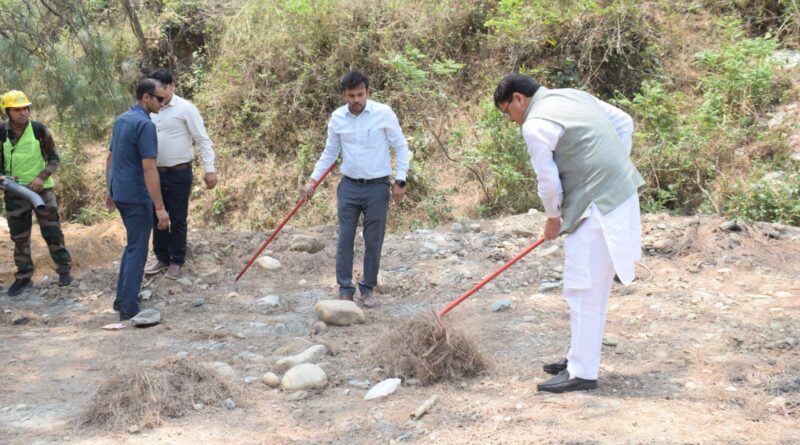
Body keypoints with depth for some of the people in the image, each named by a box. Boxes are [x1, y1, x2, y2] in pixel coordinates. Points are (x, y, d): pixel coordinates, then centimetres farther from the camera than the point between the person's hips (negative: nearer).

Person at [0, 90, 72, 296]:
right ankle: (23, 277, 20)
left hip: (41, 189, -2)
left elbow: (54, 159, -3)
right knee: (19, 237, 9)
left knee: (52, 232, 1)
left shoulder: (40, 129, -9)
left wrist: (41, 177, -18)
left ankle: (64, 270, 16)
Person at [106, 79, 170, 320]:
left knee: (133, 245, 21)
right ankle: (129, 307, 4)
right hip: (137, 196, -9)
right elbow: (149, 168, -23)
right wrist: (160, 207, -22)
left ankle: (122, 298, 25)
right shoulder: (145, 124, -18)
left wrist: (110, 191, 25)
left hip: (120, 193, 9)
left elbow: (110, 158, 17)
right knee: (137, 249, 1)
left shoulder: (121, 119, 10)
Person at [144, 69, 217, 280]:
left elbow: (203, 140, -10)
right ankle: (162, 258, 27)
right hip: (156, 173, 5)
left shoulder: (185, 108, -9)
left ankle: (176, 261, 17)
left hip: (179, 174, -5)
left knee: (177, 219, 4)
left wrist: (209, 169, -18)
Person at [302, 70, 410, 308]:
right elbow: (329, 152, 12)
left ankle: (368, 288, 17)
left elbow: (401, 147, -2)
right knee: (345, 239, 1)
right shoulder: (337, 118, 0)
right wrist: (313, 179, 6)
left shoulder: (384, 113, -10)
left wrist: (400, 181, -7)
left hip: (377, 187, -2)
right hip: (349, 186, 2)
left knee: (373, 241, 4)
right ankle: (345, 288, 10)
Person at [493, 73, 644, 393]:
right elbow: (624, 123, 18)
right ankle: (579, 357, 29)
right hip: (620, 194, 10)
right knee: (593, 288, 18)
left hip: (597, 208, -10)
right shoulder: (575, 95, 14)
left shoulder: (535, 125, -11)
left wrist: (553, 219, 9)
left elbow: (549, 182, -9)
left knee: (582, 290, -2)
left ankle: (582, 373, 6)